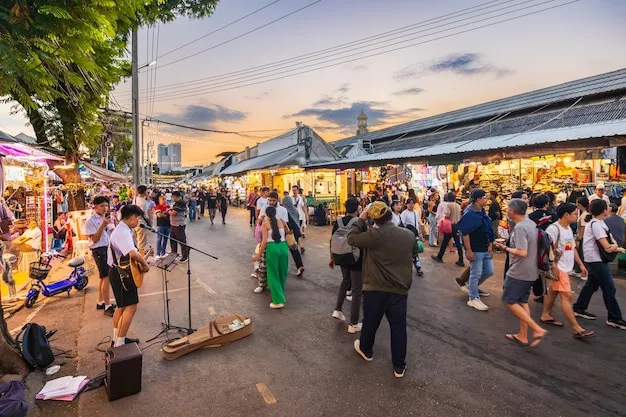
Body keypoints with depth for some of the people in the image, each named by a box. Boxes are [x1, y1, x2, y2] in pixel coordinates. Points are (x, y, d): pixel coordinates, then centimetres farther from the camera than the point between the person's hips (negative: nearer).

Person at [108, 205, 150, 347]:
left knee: (122, 306, 19)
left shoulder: (123, 230, 10)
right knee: (130, 306, -5)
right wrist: (145, 265, -23)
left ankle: (117, 338, 32)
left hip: (119, 272, 11)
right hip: (122, 273, -11)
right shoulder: (123, 232, -24)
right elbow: (133, 253, -38)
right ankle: (119, 343, 3)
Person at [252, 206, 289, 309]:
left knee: (273, 275, 7)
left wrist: (258, 254, 0)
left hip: (272, 248, -4)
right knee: (282, 274, 18)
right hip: (283, 247, 4)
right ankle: (281, 296, 33)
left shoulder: (265, 223, 0)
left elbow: (264, 241, -6)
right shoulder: (281, 221, 10)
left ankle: (278, 301, 6)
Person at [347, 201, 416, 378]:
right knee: (398, 327, 13)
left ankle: (366, 350, 43)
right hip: (400, 289, 3)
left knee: (370, 321, 19)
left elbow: (352, 238, -10)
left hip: (376, 288, -3)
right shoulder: (410, 235, -3)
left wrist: (361, 220, -3)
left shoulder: (375, 235, -20)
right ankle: (399, 367, 23)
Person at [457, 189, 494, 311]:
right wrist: (469, 251, -24)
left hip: (485, 249, 9)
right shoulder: (469, 214, -20)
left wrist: (490, 245, 16)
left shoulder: (482, 212, 9)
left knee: (489, 271, 17)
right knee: (476, 274, 1)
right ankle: (473, 299, 16)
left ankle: (472, 287, 36)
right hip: (475, 250, -9)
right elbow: (465, 233, -23)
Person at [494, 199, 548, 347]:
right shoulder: (531, 223, 7)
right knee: (522, 302, 17)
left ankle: (537, 329, 1)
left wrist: (505, 248, -16)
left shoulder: (520, 227, -22)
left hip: (519, 272, -9)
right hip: (530, 271, 9)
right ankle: (523, 336, 25)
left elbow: (522, 252, -29)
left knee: (508, 301, 2)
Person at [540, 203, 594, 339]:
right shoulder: (554, 229, -18)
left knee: (553, 291, 17)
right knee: (567, 296, -8)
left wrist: (581, 264, 18)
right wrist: (554, 267, -24)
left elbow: (573, 248, 20)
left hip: (566, 268, 10)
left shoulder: (569, 229, 13)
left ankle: (546, 316, 28)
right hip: (558, 269, -10)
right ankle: (577, 328, -5)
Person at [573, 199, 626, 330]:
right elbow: (607, 247, -20)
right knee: (609, 288, -2)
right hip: (596, 259, -10)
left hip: (593, 259, 10)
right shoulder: (596, 224, -20)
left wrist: (614, 246, -7)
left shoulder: (595, 222, 10)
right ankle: (614, 318, 7)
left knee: (592, 284, 17)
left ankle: (579, 309, 25)